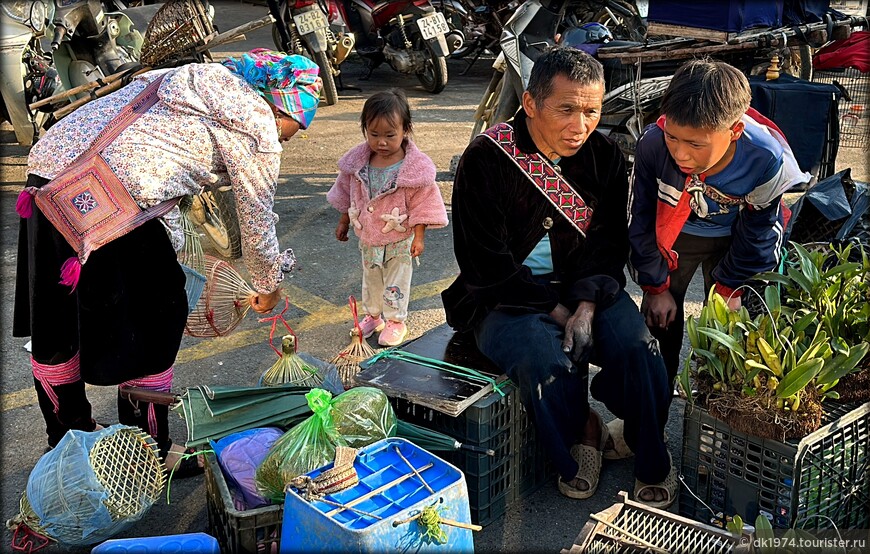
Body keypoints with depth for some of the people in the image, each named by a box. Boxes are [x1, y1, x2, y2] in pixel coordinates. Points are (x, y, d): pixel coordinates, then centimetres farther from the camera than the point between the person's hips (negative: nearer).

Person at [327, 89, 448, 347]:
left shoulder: (415, 167, -21)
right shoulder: (357, 162, -8)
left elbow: (423, 203, -15)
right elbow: (347, 193, 7)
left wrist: (419, 236, -14)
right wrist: (344, 221, 13)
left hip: (399, 238, -4)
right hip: (368, 236, 5)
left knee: (397, 281, 10)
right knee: (370, 278, 21)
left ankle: (396, 321, 26)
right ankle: (372, 315, 39)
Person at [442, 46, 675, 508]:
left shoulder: (604, 156, 1)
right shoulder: (486, 160, -13)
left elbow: (610, 243, 2)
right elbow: (488, 263, -14)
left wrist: (588, 305, -17)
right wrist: (557, 311, -17)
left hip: (586, 289, 4)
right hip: (507, 298, -3)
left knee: (637, 346, -22)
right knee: (545, 357, -32)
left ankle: (651, 460, 2)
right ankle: (579, 436, 0)